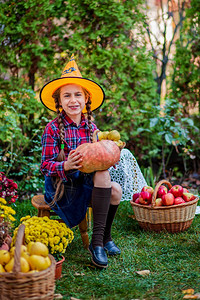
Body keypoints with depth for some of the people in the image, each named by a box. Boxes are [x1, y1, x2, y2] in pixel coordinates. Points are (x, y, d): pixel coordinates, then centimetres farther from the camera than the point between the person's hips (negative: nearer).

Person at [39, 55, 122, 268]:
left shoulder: (91, 127, 5)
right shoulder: (53, 128, -10)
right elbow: (45, 166, -12)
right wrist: (66, 166, -32)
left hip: (86, 184, 5)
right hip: (61, 186, -5)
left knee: (115, 189, -24)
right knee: (102, 171, -28)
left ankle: (101, 239, -2)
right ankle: (99, 240, -24)